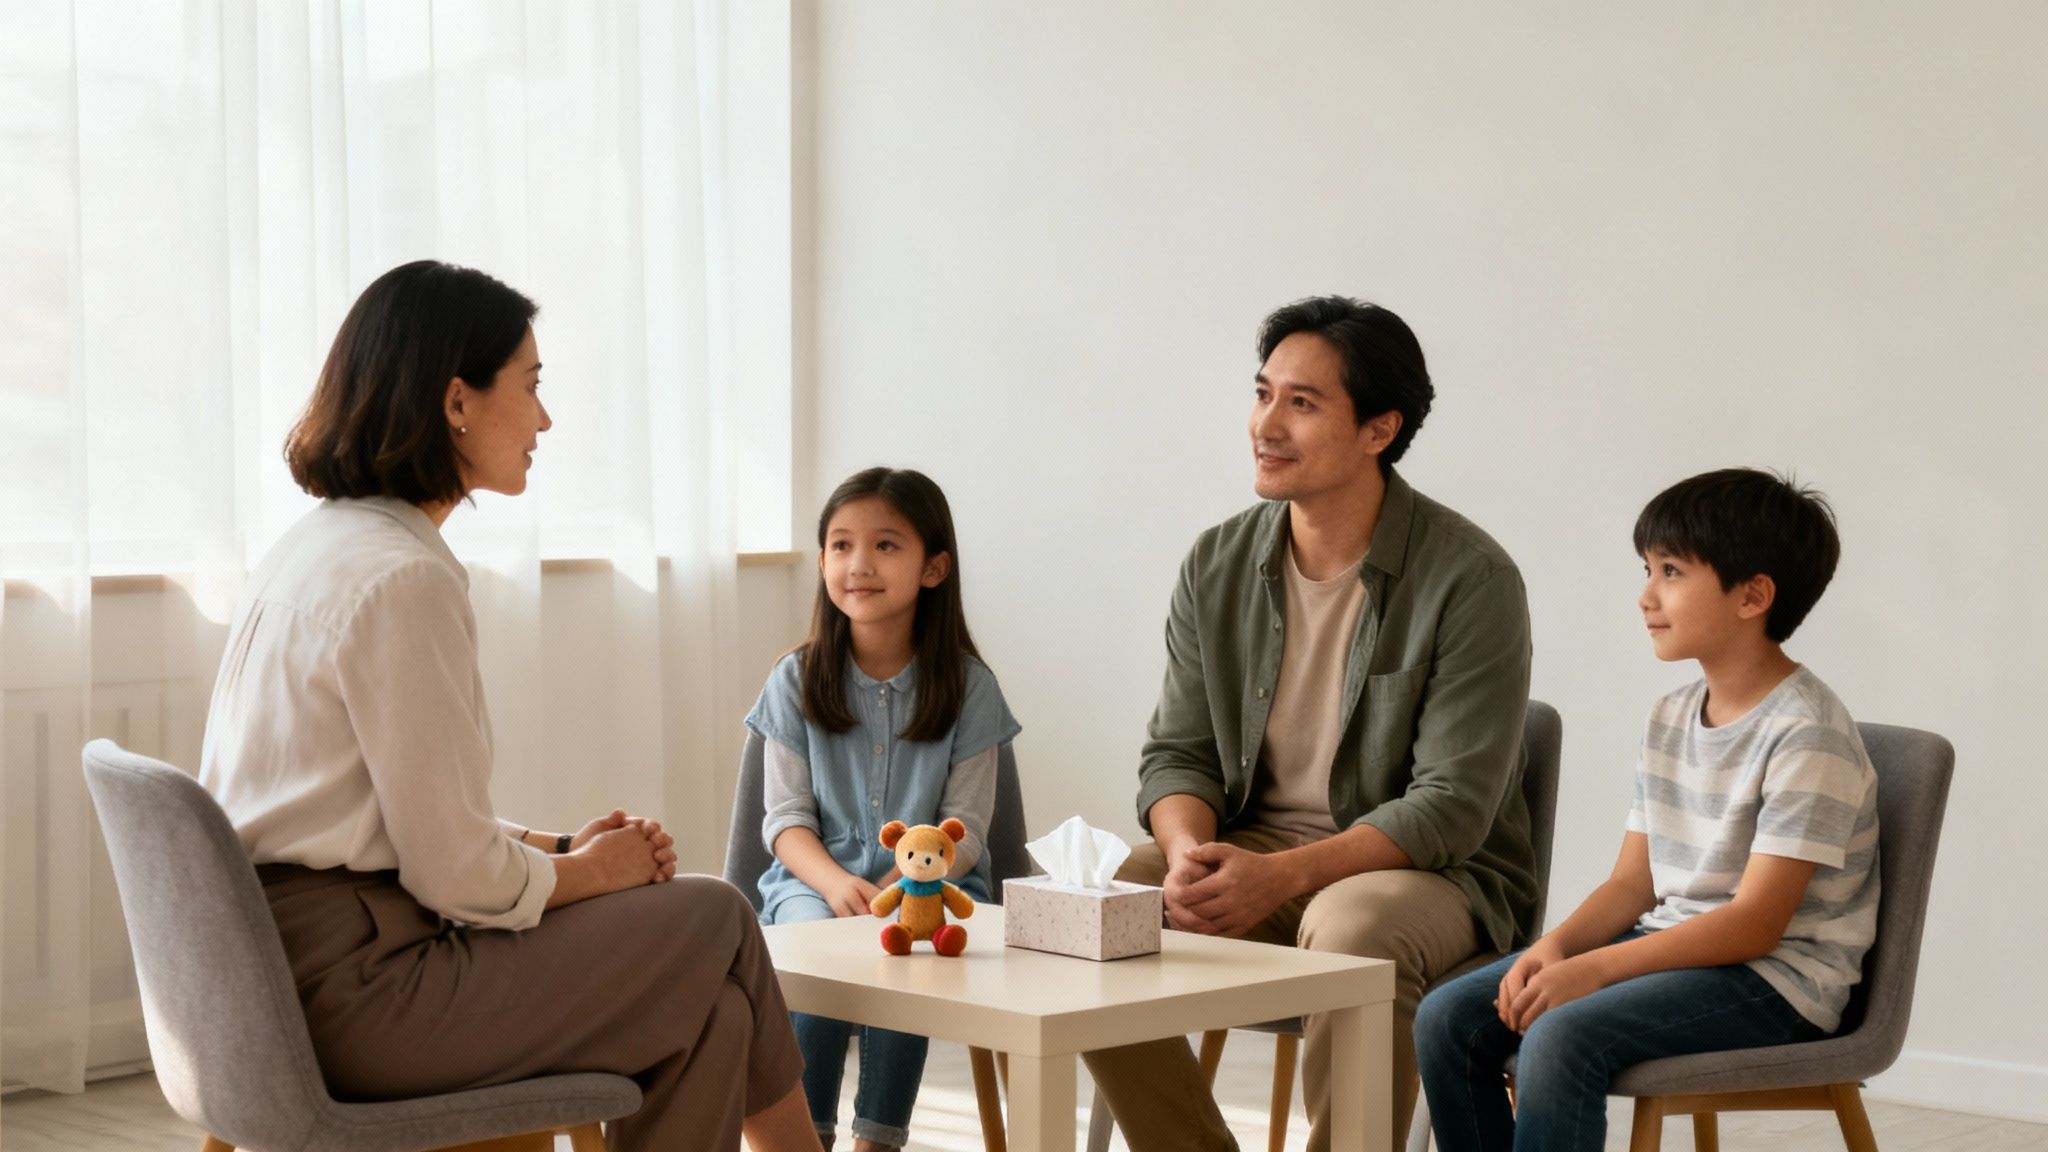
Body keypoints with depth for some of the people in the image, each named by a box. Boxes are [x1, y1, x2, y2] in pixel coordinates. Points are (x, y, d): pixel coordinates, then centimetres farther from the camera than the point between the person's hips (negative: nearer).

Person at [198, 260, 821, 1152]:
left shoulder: (313, 548, 14)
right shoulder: (402, 578, -17)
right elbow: (456, 872, -17)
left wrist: (561, 846, 9)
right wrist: (582, 872, 1)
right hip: (355, 990, -9)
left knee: (709, 1006, 6)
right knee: (713, 921, -3)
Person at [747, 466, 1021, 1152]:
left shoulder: (968, 688, 1)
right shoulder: (797, 682, 4)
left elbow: (963, 828, -3)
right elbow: (786, 818, -1)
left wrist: (904, 884, -23)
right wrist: (835, 882, -21)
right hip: (818, 876, 1)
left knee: (903, 949, -32)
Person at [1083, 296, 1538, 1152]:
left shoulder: (1469, 578, -13)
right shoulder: (1217, 565, 3)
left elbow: (1453, 805, -16)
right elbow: (1177, 753, 6)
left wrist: (1281, 875, -27)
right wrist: (1189, 855, -18)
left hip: (1430, 873, -5)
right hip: (1251, 853, 5)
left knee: (1352, 931, -38)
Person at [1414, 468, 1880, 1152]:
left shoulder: (1807, 736, -15)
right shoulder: (1672, 718, 12)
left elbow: (1755, 923, -20)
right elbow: (1632, 883, 11)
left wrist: (1594, 969, -24)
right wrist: (1557, 945, -9)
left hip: (1773, 976, -8)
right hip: (1670, 944, 8)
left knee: (1561, 1036, -32)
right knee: (1447, 1018, -6)